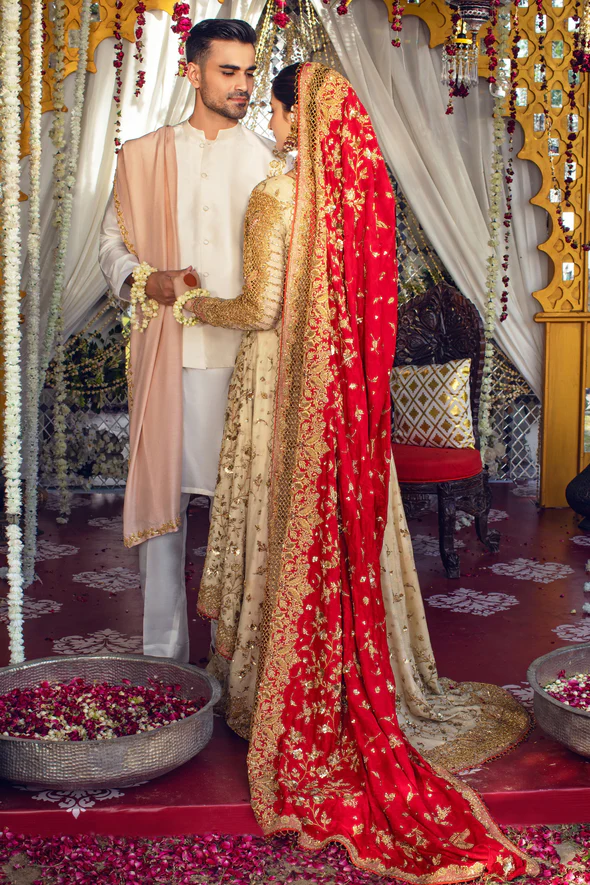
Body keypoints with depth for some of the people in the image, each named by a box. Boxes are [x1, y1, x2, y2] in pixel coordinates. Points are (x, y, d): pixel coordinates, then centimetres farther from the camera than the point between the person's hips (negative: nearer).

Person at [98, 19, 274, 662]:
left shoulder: (270, 163, 11)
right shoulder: (142, 157, 12)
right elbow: (112, 242, 15)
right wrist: (143, 277, -6)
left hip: (246, 355, 0)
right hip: (167, 353, 1)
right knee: (160, 496, 2)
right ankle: (163, 657, 14)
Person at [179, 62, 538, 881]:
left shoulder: (276, 198, -15)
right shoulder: (361, 193, 4)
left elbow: (261, 311, -17)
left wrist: (192, 301, 0)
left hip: (282, 384, -6)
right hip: (346, 388, 6)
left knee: (285, 532, 5)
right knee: (346, 530, 14)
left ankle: (276, 695, 18)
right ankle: (358, 686, 25)